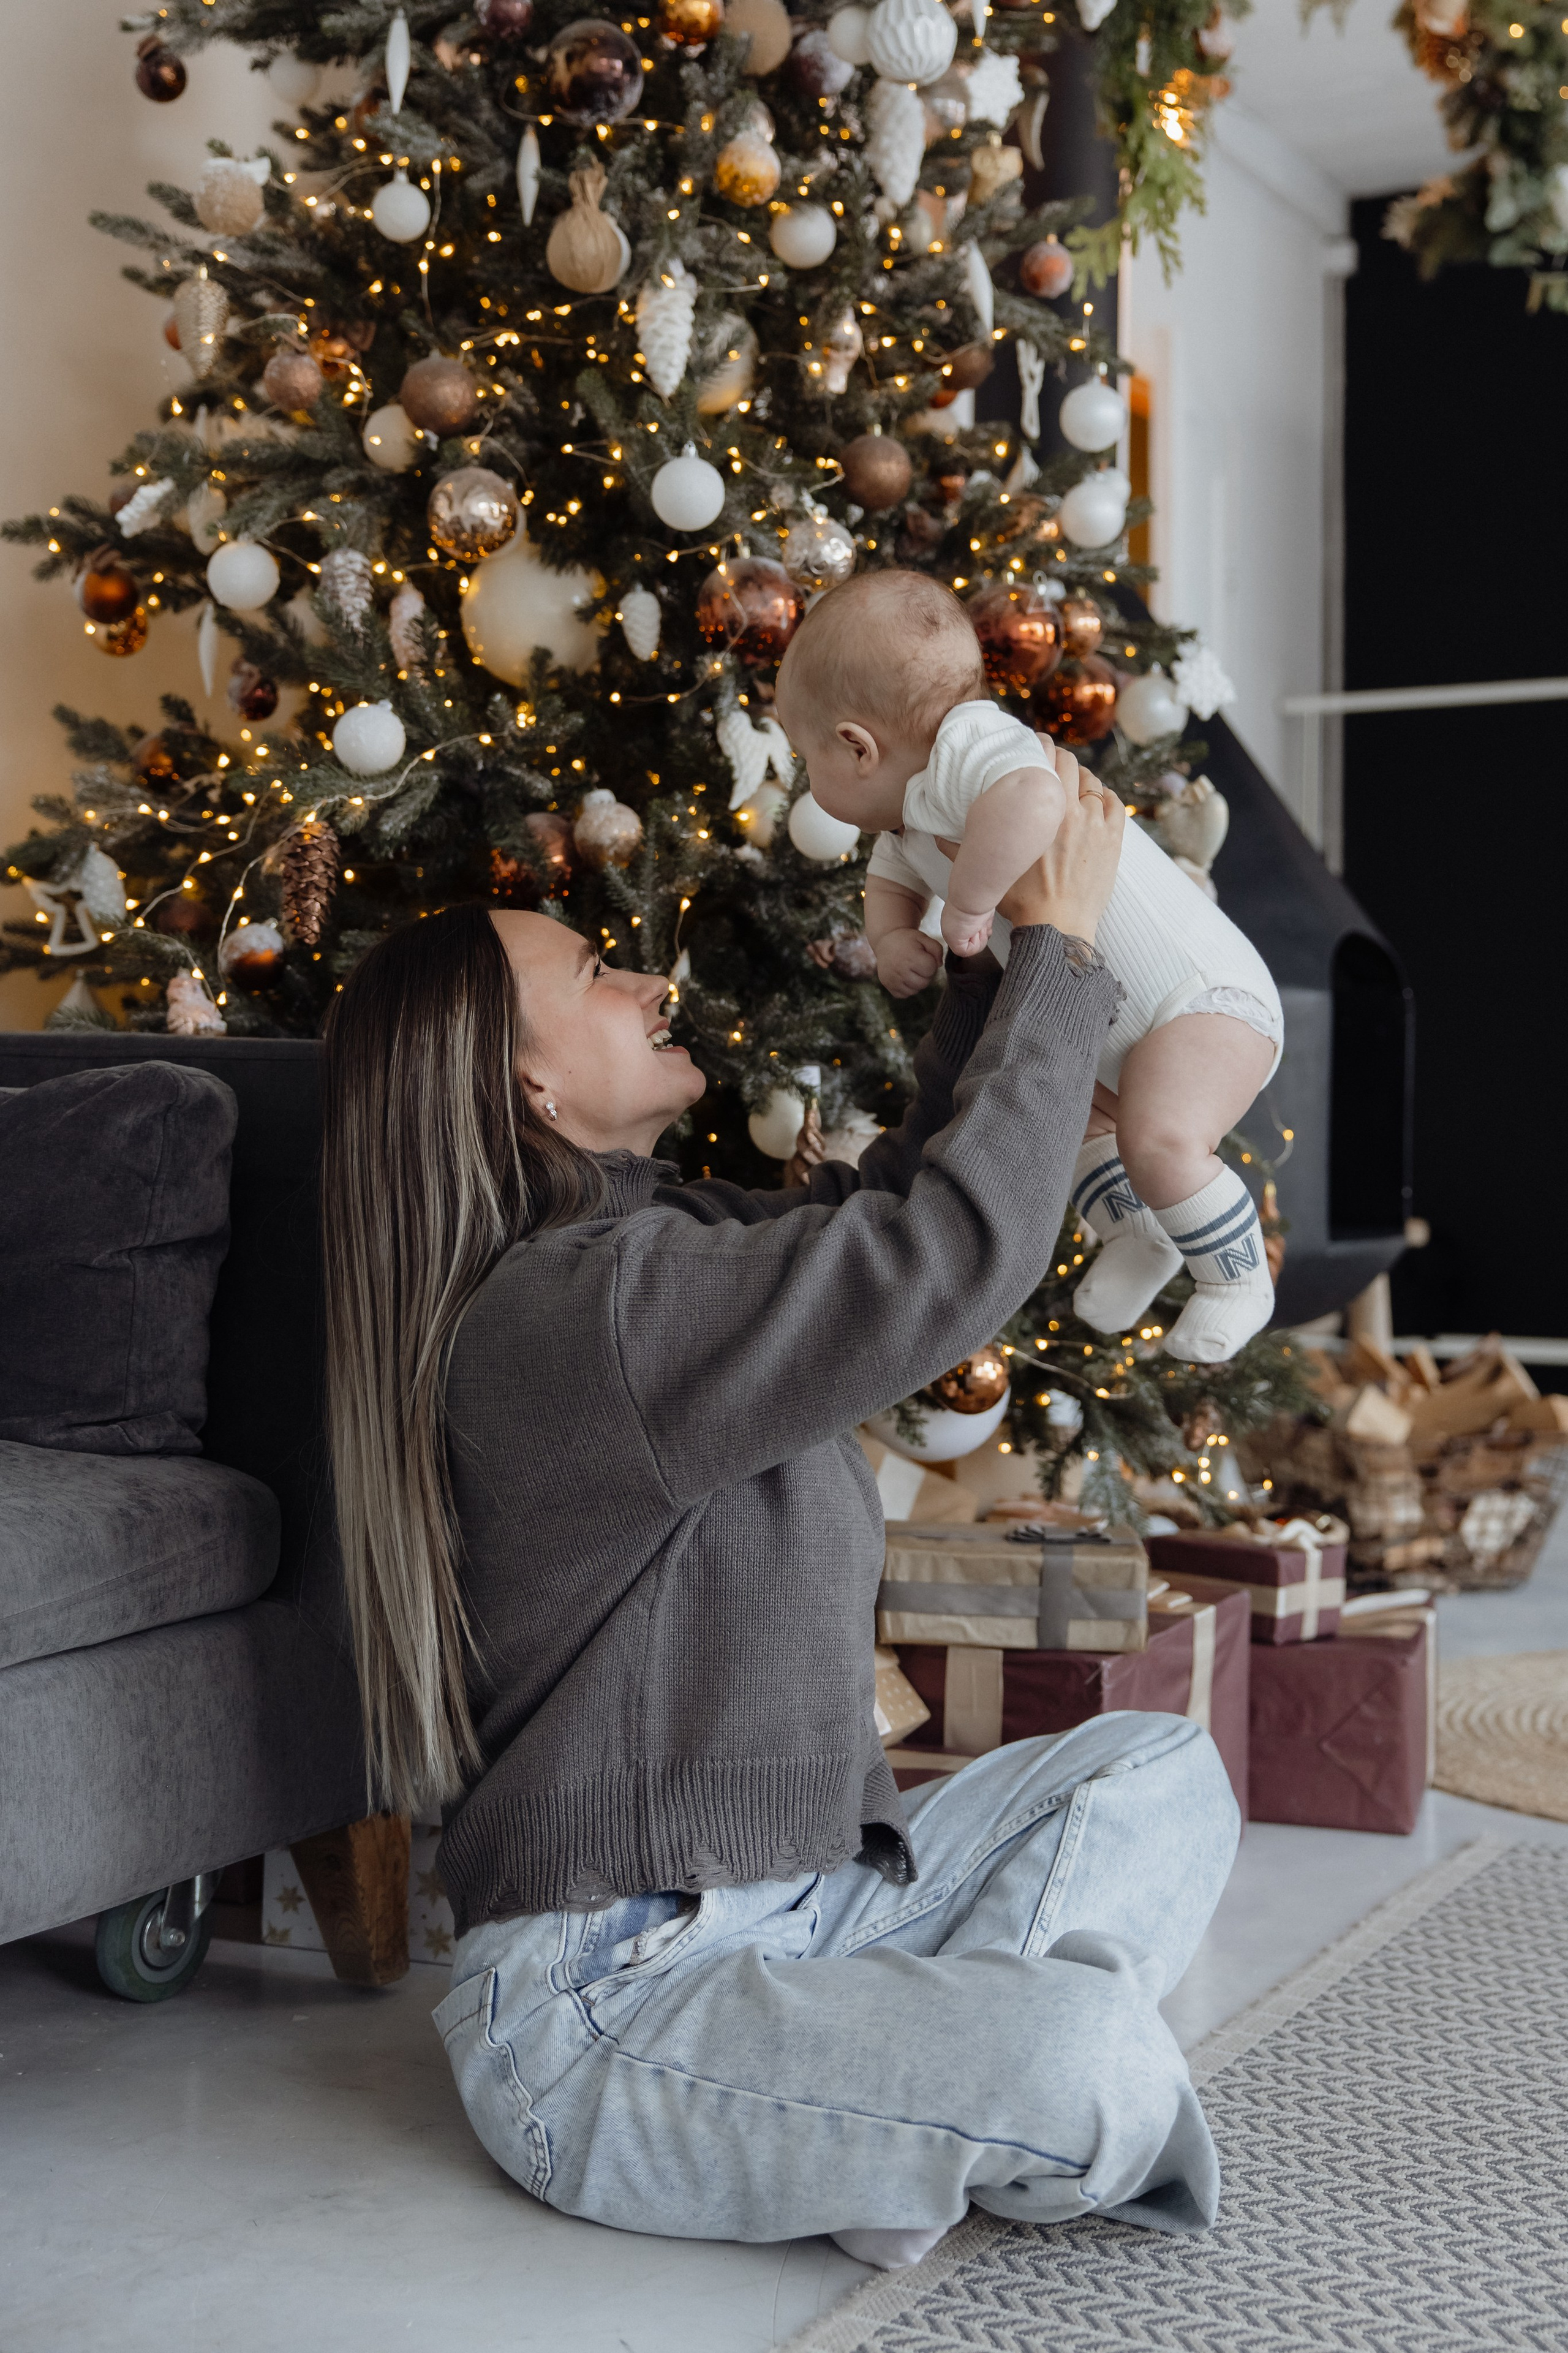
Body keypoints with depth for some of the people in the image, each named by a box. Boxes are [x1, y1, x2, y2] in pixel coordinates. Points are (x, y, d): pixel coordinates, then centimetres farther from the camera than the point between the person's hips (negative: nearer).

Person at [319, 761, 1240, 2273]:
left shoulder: (665, 1246, 10)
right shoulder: (571, 1308, -22)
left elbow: (899, 1198, 22)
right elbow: (954, 1253, -26)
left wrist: (999, 961, 12)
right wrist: (1057, 947, -14)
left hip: (792, 1904, 10)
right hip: (604, 2011, -10)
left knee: (1164, 1775, 10)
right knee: (1091, 2071, -30)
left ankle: (899, 2090, -4)